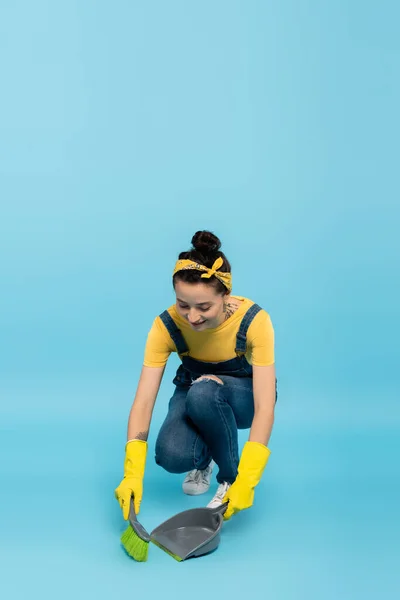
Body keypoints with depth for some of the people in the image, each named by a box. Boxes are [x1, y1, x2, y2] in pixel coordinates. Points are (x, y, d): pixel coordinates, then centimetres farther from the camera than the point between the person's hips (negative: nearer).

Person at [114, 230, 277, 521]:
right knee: (172, 455, -30)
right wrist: (133, 473, -40)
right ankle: (204, 460, 8)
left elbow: (265, 407, -35)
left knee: (204, 391, -38)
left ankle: (229, 476, -11)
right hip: (193, 391, 2)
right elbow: (143, 400, -29)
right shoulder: (166, 325, -26)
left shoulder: (254, 320, -32)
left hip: (245, 393, -1)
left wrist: (246, 481, -42)